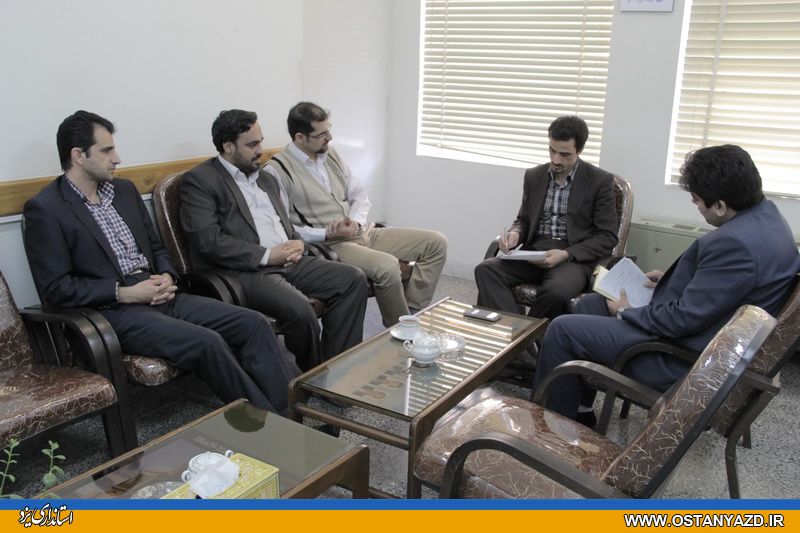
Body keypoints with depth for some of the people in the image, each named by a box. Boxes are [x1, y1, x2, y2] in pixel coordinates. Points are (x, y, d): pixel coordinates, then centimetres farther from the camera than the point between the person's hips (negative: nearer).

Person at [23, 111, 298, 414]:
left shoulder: (125, 190, 15)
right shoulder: (45, 210, -5)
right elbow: (55, 288, -10)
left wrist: (167, 277, -1)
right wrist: (125, 292, -15)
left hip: (157, 296, 7)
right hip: (112, 311, -7)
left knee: (253, 323, -12)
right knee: (206, 342, -30)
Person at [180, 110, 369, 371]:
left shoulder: (265, 178, 23)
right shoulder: (199, 181, -2)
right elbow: (208, 241, -14)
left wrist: (297, 244, 2)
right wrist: (267, 255, -16)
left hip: (288, 261, 8)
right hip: (245, 271, -8)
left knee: (353, 279, -9)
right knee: (298, 309, -33)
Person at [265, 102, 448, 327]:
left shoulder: (330, 154, 14)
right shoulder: (277, 171, -8)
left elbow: (359, 194, 17)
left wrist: (356, 221, -4)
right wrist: (327, 233, -18)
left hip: (361, 232, 8)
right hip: (327, 246, -8)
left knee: (436, 242, -4)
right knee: (387, 266, -35)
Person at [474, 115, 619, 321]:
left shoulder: (600, 181, 0)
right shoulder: (534, 176, 12)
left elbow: (607, 237, -2)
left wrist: (566, 254, -16)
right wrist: (515, 234, -6)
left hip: (574, 258, -4)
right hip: (534, 254, 4)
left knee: (555, 291, -38)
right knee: (486, 269, -24)